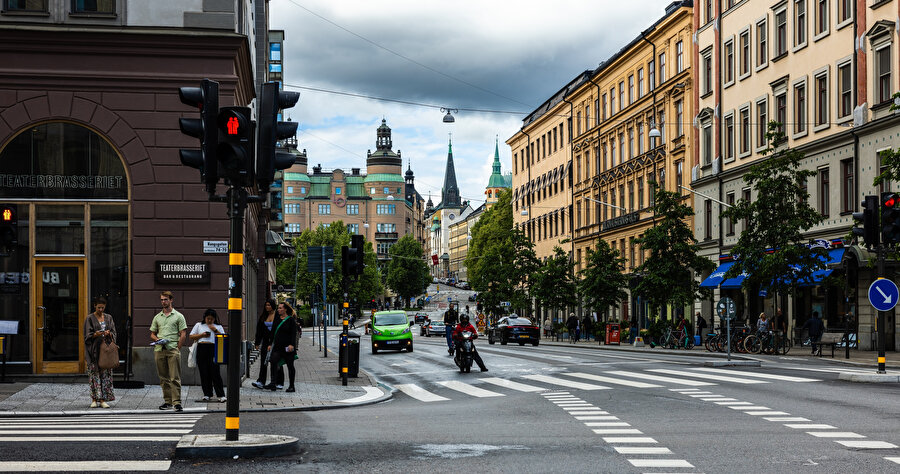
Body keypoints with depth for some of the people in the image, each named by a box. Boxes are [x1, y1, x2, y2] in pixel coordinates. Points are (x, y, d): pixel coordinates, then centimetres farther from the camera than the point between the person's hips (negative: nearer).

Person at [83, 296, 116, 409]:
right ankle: (94, 399, 0)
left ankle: (102, 399, -1)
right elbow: (87, 335, -3)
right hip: (94, 350, -3)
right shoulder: (89, 318, 2)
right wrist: (96, 334, -22)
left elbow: (114, 333, 9)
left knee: (106, 373, -2)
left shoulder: (108, 318, 12)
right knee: (94, 373, -5)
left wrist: (109, 334, -13)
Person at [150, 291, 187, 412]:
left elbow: (183, 335, 0)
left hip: (173, 349, -4)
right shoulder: (157, 317, 17)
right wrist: (157, 340, -3)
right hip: (159, 350, 5)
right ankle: (168, 401, 14)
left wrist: (177, 349, -7)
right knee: (163, 378, 7)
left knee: (175, 378, -9)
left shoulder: (178, 316, 4)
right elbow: (152, 334, 19)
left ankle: (177, 402, -11)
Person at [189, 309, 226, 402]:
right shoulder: (199, 325, 18)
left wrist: (215, 330, -5)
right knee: (204, 373, 0)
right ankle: (207, 395, 8)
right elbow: (191, 336, 13)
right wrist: (201, 335, -2)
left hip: (213, 350, -2)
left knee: (215, 372, -10)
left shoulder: (218, 327, 15)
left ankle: (220, 395, -11)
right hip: (201, 349, 2)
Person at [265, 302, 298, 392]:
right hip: (277, 346, 5)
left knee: (290, 366, 2)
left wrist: (292, 345, -19)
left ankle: (292, 386, 10)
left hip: (287, 346, -5)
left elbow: (294, 333, -9)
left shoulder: (291, 320, -3)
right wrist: (271, 344, 15)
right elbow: (273, 333, 19)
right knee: (273, 361, -16)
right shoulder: (277, 319, 14)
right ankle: (273, 383, -20)